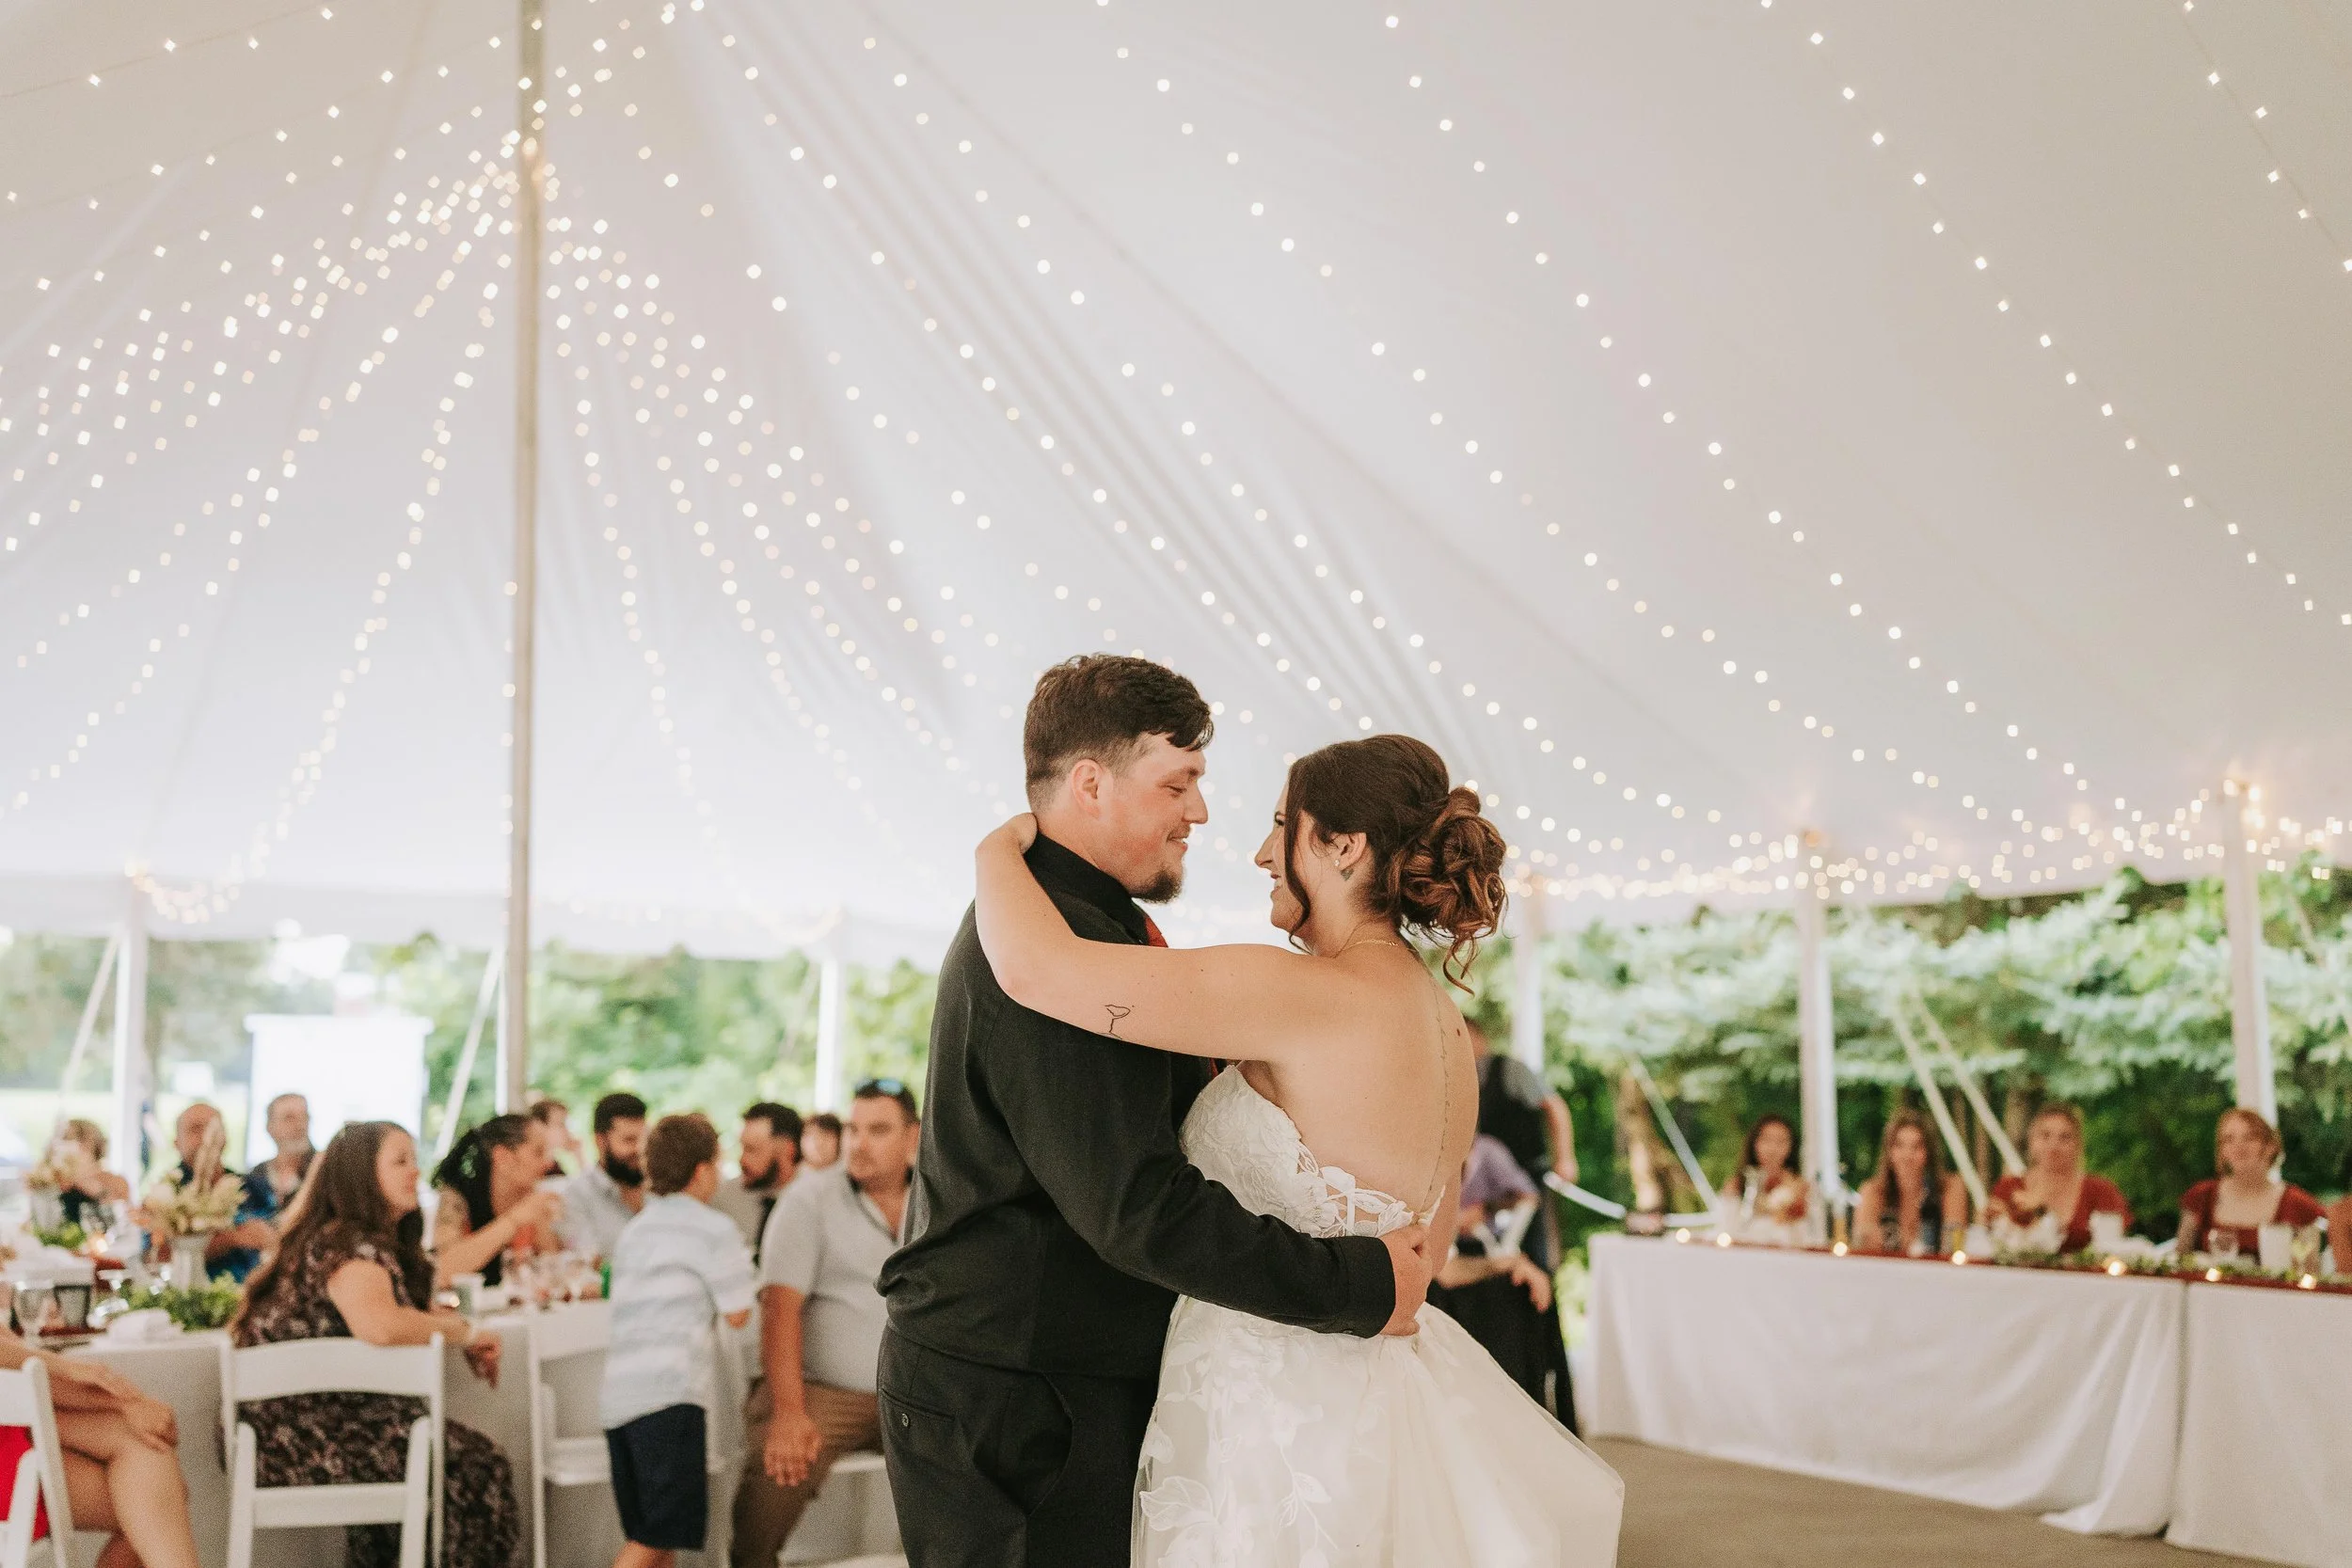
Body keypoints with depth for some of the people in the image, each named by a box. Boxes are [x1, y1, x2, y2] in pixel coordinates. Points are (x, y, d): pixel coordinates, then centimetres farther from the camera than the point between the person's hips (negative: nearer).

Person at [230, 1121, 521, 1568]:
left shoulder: (385, 1246, 17)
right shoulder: (348, 1244, -13)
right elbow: (379, 1325, -31)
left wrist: (468, 1344, 9)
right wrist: (465, 1333, -16)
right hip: (302, 1435, -10)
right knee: (475, 1467, -10)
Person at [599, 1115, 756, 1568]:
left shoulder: (633, 1230, 22)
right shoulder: (713, 1228, 0)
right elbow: (737, 1313, 2)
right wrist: (740, 1265, 20)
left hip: (617, 1395, 8)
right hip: (669, 1395, -8)